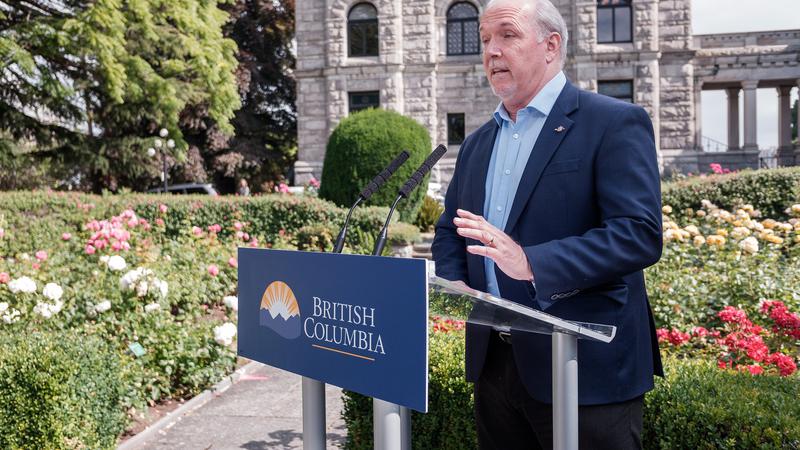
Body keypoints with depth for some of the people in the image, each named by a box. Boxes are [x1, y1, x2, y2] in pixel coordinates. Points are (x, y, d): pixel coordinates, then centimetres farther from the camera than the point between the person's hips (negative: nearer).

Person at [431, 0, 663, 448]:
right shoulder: (478, 143, 13)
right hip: (495, 362, 6)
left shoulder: (615, 122, -8)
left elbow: (641, 234, -18)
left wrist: (532, 263, -29)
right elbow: (449, 229, 18)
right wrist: (453, 285, -3)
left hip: (585, 370, -6)